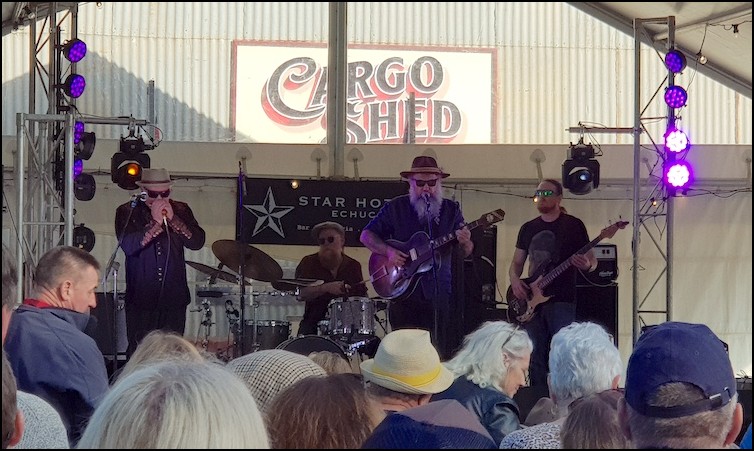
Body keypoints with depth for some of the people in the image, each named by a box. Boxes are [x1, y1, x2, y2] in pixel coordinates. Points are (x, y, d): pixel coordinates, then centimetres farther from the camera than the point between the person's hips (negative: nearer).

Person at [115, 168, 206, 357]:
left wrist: (173, 219, -14)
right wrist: (155, 222, -19)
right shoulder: (127, 212, 1)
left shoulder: (181, 210, 9)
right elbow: (128, 246, -14)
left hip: (174, 298, 2)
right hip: (141, 299, -2)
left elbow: (197, 242, -4)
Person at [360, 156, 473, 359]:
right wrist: (388, 251, -13)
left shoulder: (451, 209, 8)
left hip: (441, 294, 1)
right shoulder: (395, 208, 3)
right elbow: (366, 235, 5)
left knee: (443, 354, 0)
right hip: (404, 293, -1)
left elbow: (466, 253, 8)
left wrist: (465, 243, -16)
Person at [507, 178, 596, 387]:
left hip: (561, 300, -5)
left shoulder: (573, 225, 2)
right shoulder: (528, 228, 16)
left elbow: (592, 261, 2)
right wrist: (515, 280, -1)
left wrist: (586, 265, -22)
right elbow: (516, 262, 20)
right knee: (536, 357, 5)